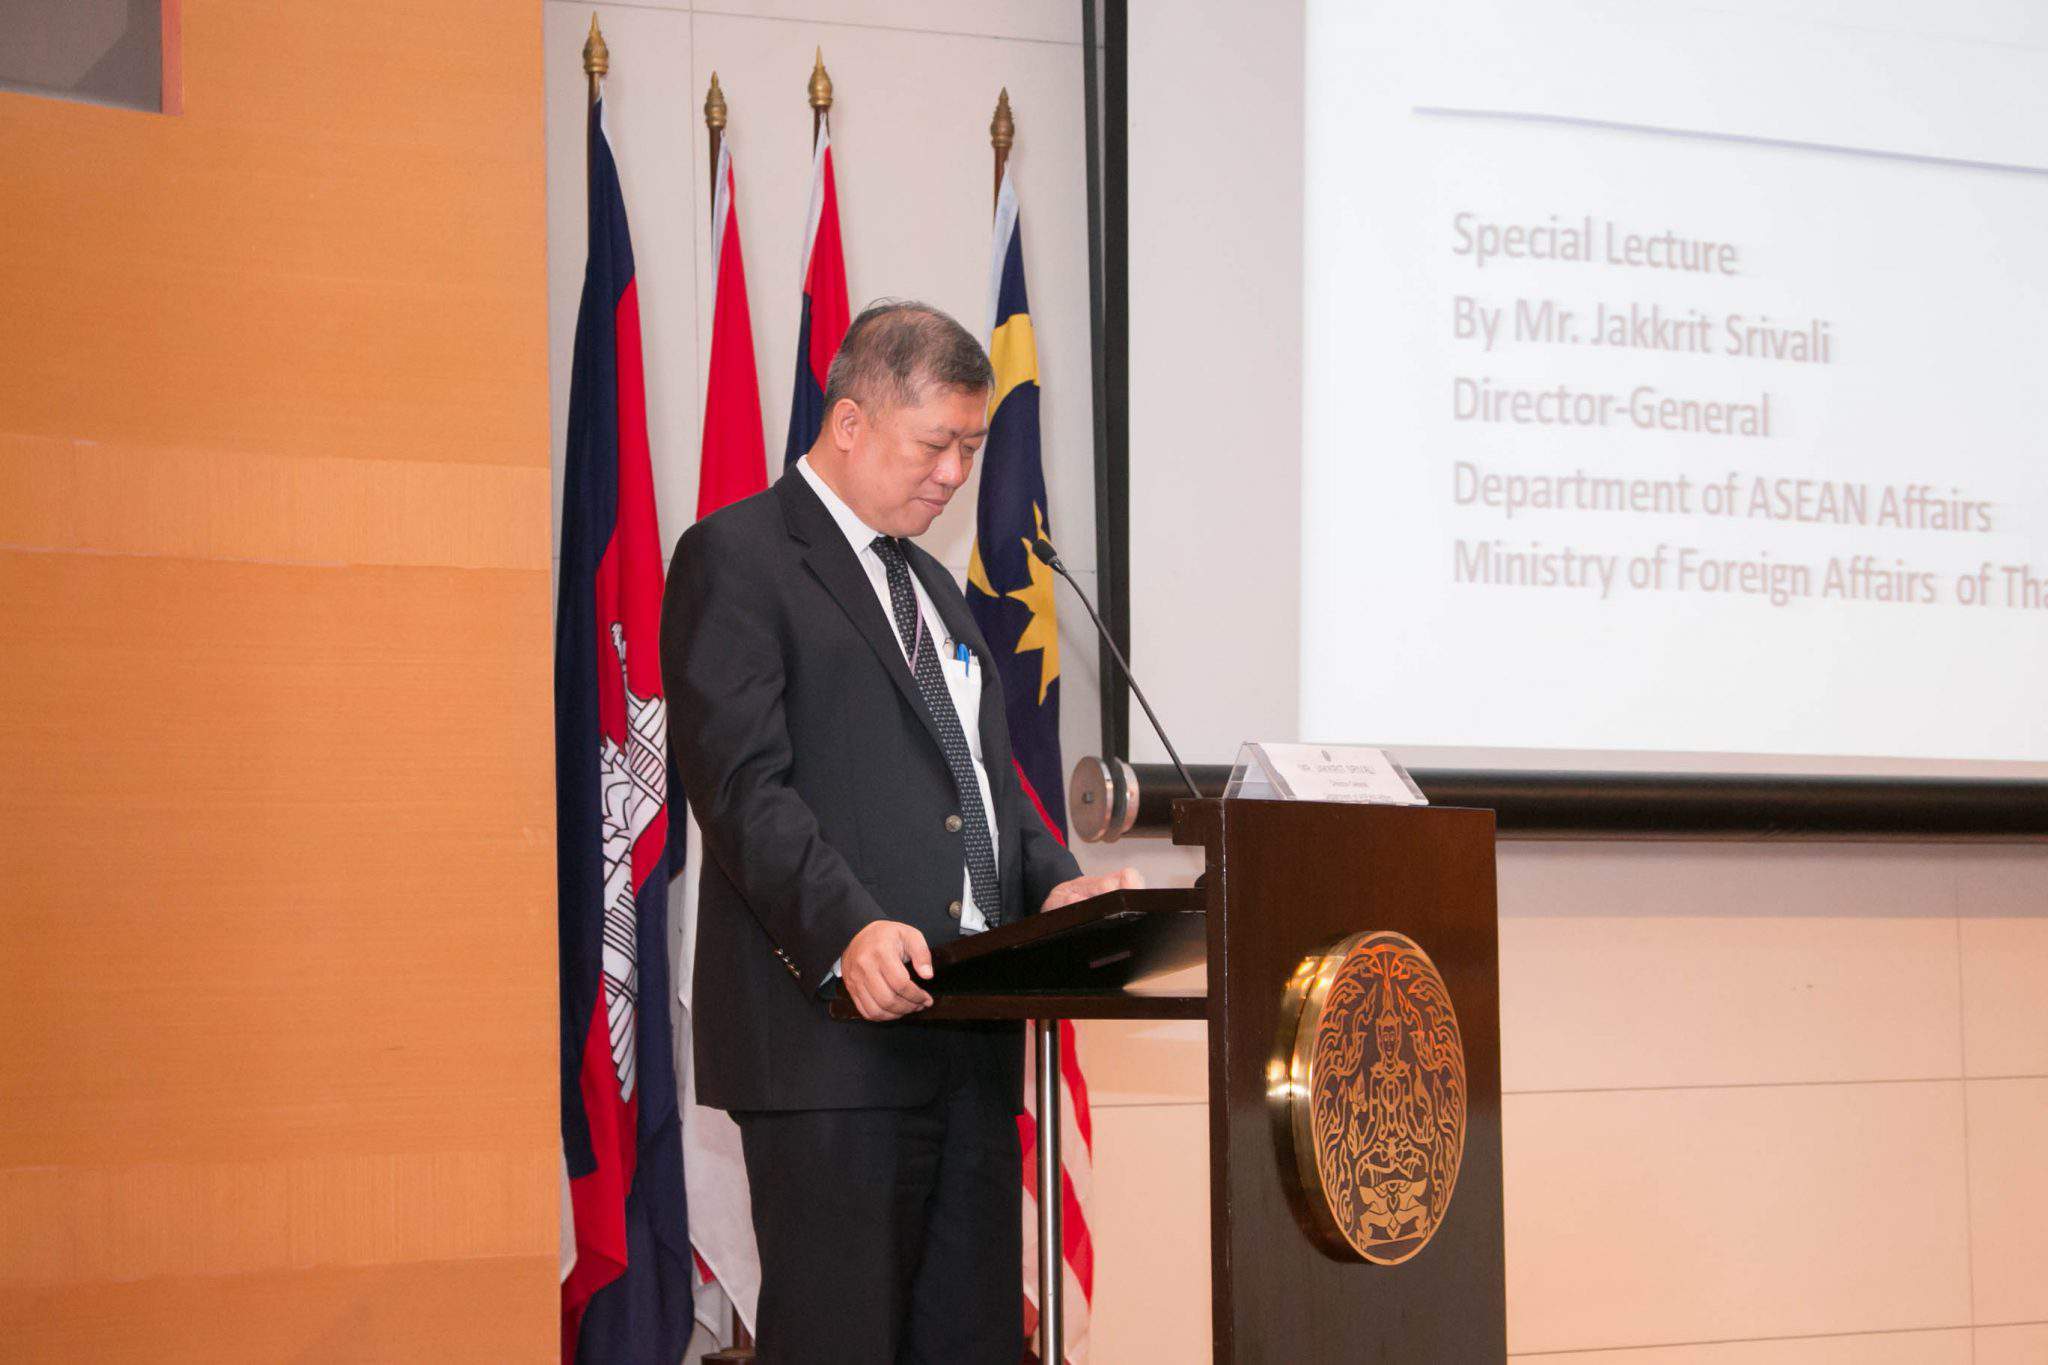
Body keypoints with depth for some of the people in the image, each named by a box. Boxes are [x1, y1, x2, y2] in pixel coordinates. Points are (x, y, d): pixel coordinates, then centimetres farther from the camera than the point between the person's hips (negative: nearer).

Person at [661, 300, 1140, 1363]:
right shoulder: (736, 560, -4)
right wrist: (847, 930, -28)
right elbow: (743, 785, -14)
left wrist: (1054, 883, 5)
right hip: (833, 1036, -8)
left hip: (967, 1038, 8)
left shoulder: (932, 585, 24)